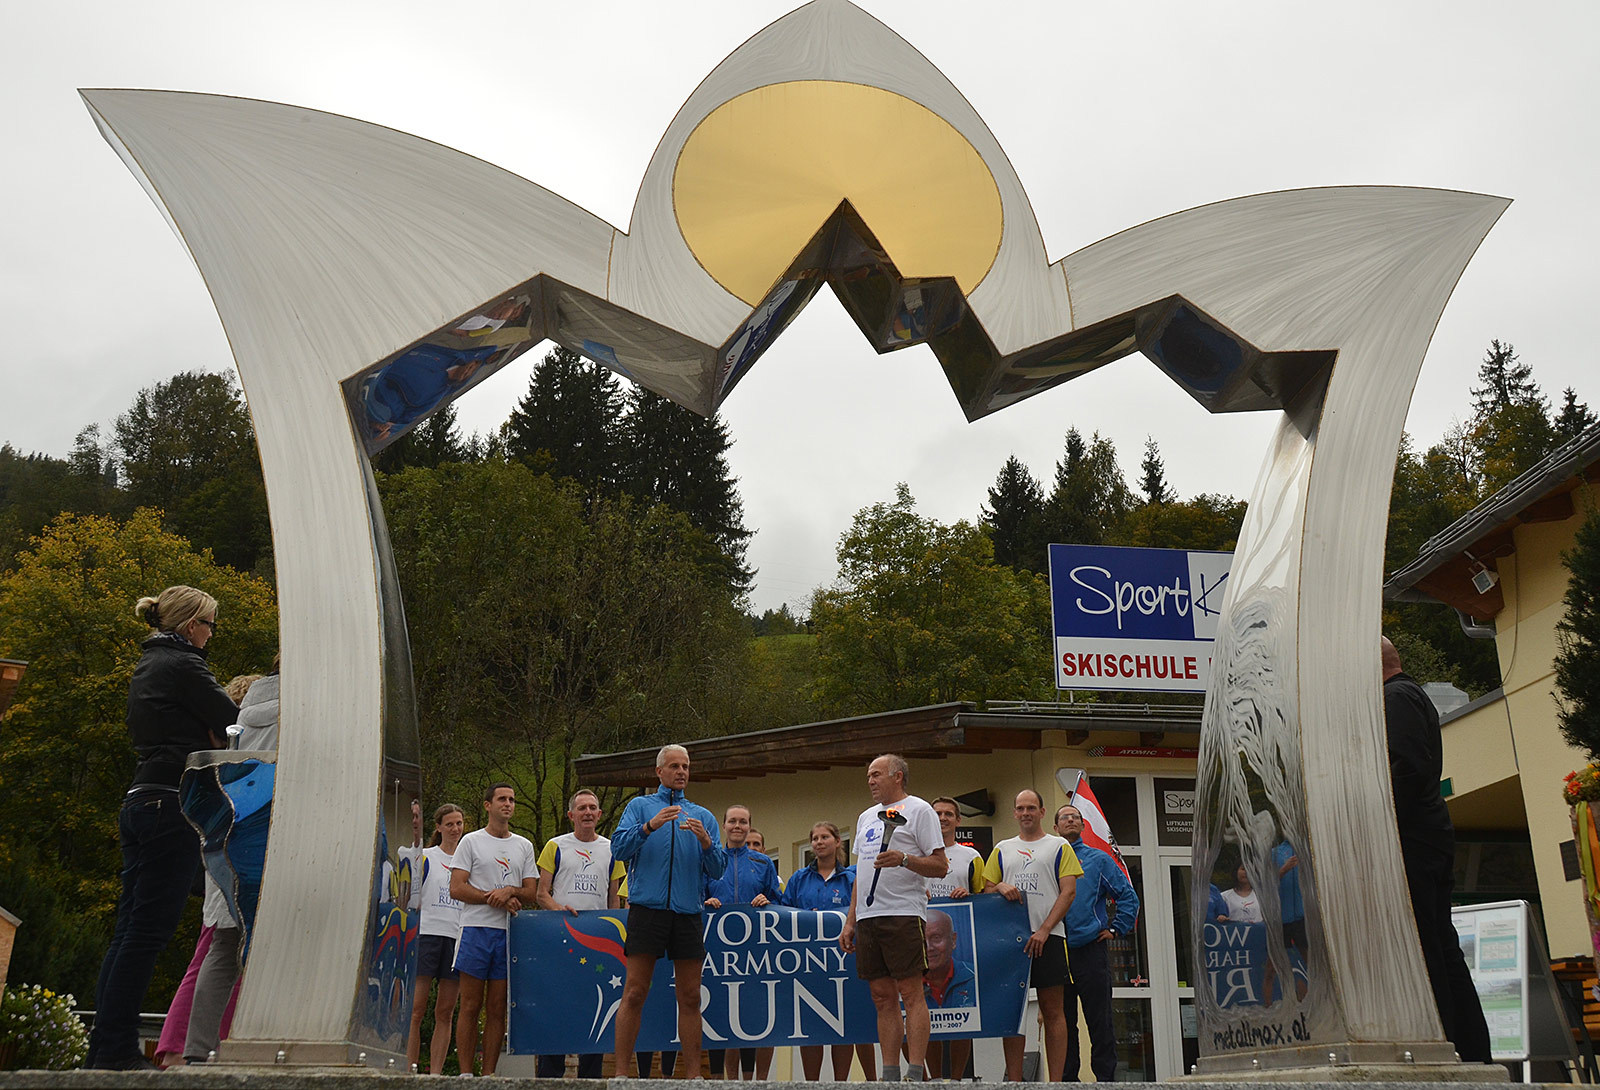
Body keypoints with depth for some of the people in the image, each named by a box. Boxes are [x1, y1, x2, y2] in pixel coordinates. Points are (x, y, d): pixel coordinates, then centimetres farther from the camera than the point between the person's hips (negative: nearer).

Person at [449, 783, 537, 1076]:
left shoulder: (524, 846, 16)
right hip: (476, 929, -3)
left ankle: (489, 1075, 9)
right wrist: (495, 898, -12)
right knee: (470, 1007, -2)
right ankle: (465, 1074, 3)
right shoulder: (471, 841, 5)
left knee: (497, 1010, 4)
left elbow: (531, 892, 11)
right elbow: (456, 889, -4)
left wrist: (509, 891, -11)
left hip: (509, 932, 3)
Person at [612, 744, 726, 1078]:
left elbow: (717, 870, 11)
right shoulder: (639, 806, 13)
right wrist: (650, 826, -17)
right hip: (647, 909, -3)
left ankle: (693, 1075, 8)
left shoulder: (703, 816, 19)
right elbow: (619, 848, -3)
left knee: (690, 997, 3)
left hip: (688, 913, 3)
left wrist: (705, 841, -8)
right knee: (634, 993, -7)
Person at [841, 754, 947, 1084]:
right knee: (883, 998, 7)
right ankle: (890, 1077, 11)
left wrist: (904, 859, -21)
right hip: (867, 917, 7)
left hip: (903, 914, -7)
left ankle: (915, 1076, -7)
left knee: (911, 993, -7)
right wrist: (849, 922, 18)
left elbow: (941, 866, -6)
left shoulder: (919, 810, 0)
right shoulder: (866, 817, 22)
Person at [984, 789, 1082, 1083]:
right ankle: (1014, 1081, 5)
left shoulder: (1059, 847, 8)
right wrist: (1000, 887, -6)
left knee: (1053, 1011, -2)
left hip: (1048, 937, -3)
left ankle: (1056, 1081, -1)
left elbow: (1068, 891, -1)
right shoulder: (1002, 849, 18)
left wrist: (1044, 930, -11)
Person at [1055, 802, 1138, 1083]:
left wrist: (1116, 929, 0)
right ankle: (1067, 1080, 14)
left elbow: (1128, 896, 7)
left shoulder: (1098, 859, 9)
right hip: (1056, 952, 2)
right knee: (1063, 1020, 7)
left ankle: (1105, 1078, 5)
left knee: (1100, 1021, -1)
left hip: (1091, 948, -2)